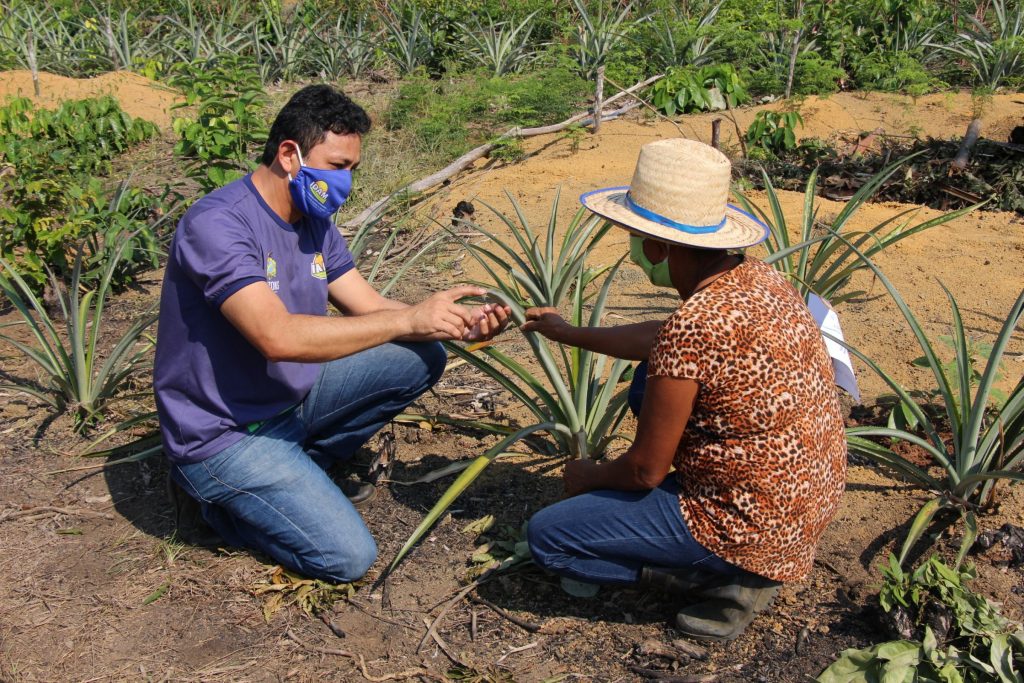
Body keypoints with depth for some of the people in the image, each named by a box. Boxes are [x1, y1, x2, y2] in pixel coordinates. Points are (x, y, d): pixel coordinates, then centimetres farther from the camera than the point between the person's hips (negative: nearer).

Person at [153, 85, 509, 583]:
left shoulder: (315, 222, 2)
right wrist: (409, 320, -34)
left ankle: (297, 467, 6)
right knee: (347, 557, -14)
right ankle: (212, 499, 7)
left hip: (293, 398, 8)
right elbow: (278, 336, -37)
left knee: (422, 356, -2)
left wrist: (459, 322, -17)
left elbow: (371, 308, 1)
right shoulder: (217, 225, -25)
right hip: (224, 434, -8)